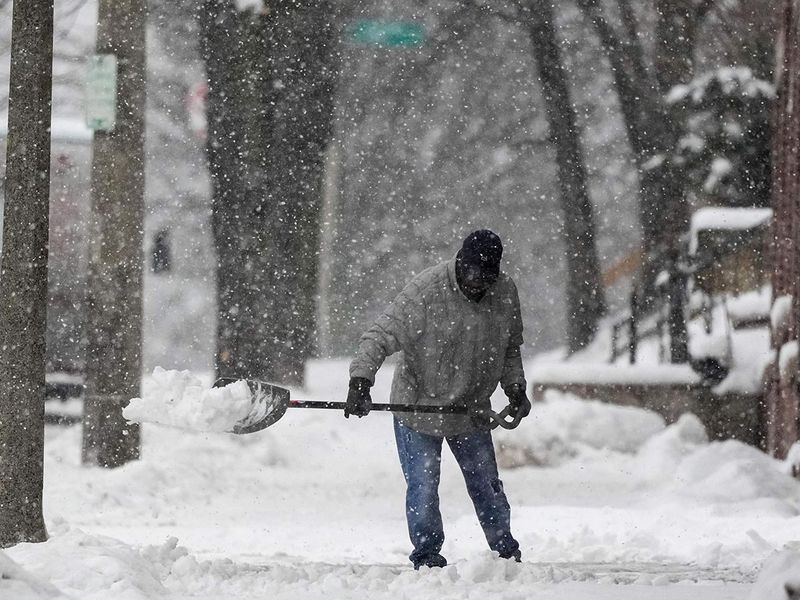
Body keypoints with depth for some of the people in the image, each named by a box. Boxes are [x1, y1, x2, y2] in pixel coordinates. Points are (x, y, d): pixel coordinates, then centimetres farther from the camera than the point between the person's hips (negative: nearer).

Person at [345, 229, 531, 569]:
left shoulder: (505, 293, -5)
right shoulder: (425, 292, -23)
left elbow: (510, 349, 12)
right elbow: (380, 337, -24)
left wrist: (515, 388, -1)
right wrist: (360, 382, -34)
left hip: (472, 411, 4)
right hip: (418, 407, -4)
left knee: (487, 486, 11)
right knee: (423, 489, -2)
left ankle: (506, 552, 26)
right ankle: (427, 556, 14)